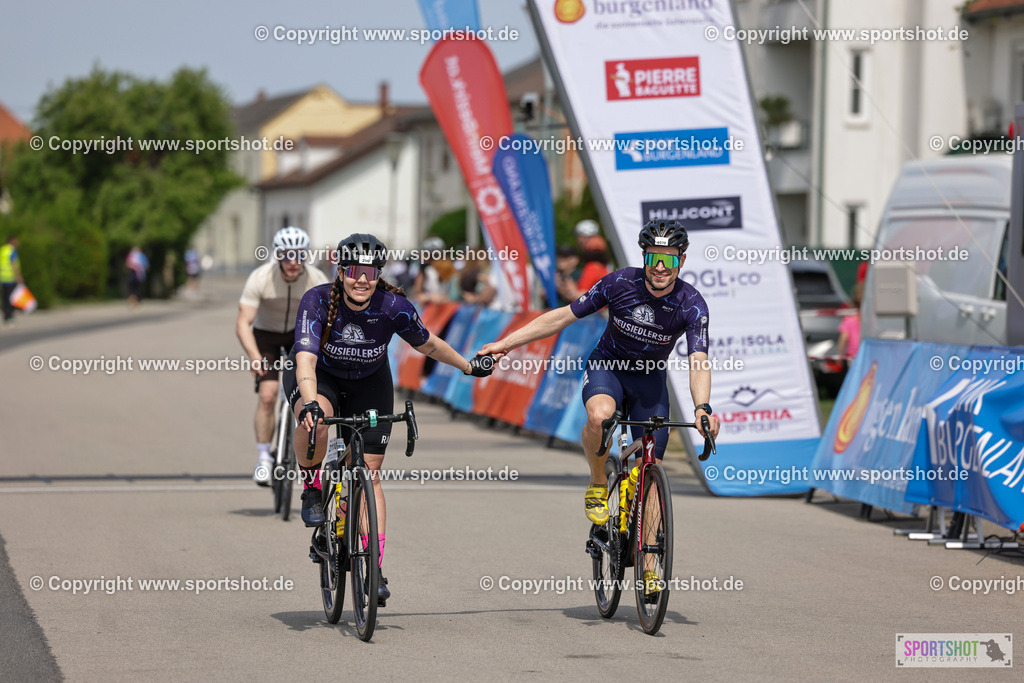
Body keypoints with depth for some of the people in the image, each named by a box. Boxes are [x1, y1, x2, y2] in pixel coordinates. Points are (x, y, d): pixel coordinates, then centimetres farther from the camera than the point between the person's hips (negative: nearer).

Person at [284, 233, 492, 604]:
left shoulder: (394, 307, -25)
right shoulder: (318, 301, -30)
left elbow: (427, 344, -5)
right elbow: (306, 359, -40)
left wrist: (469, 367, 5)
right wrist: (310, 403, -57)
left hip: (369, 383, 2)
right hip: (318, 377, -2)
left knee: (369, 473, -5)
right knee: (316, 420, -37)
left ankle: (374, 569, 0)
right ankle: (312, 488, -9)